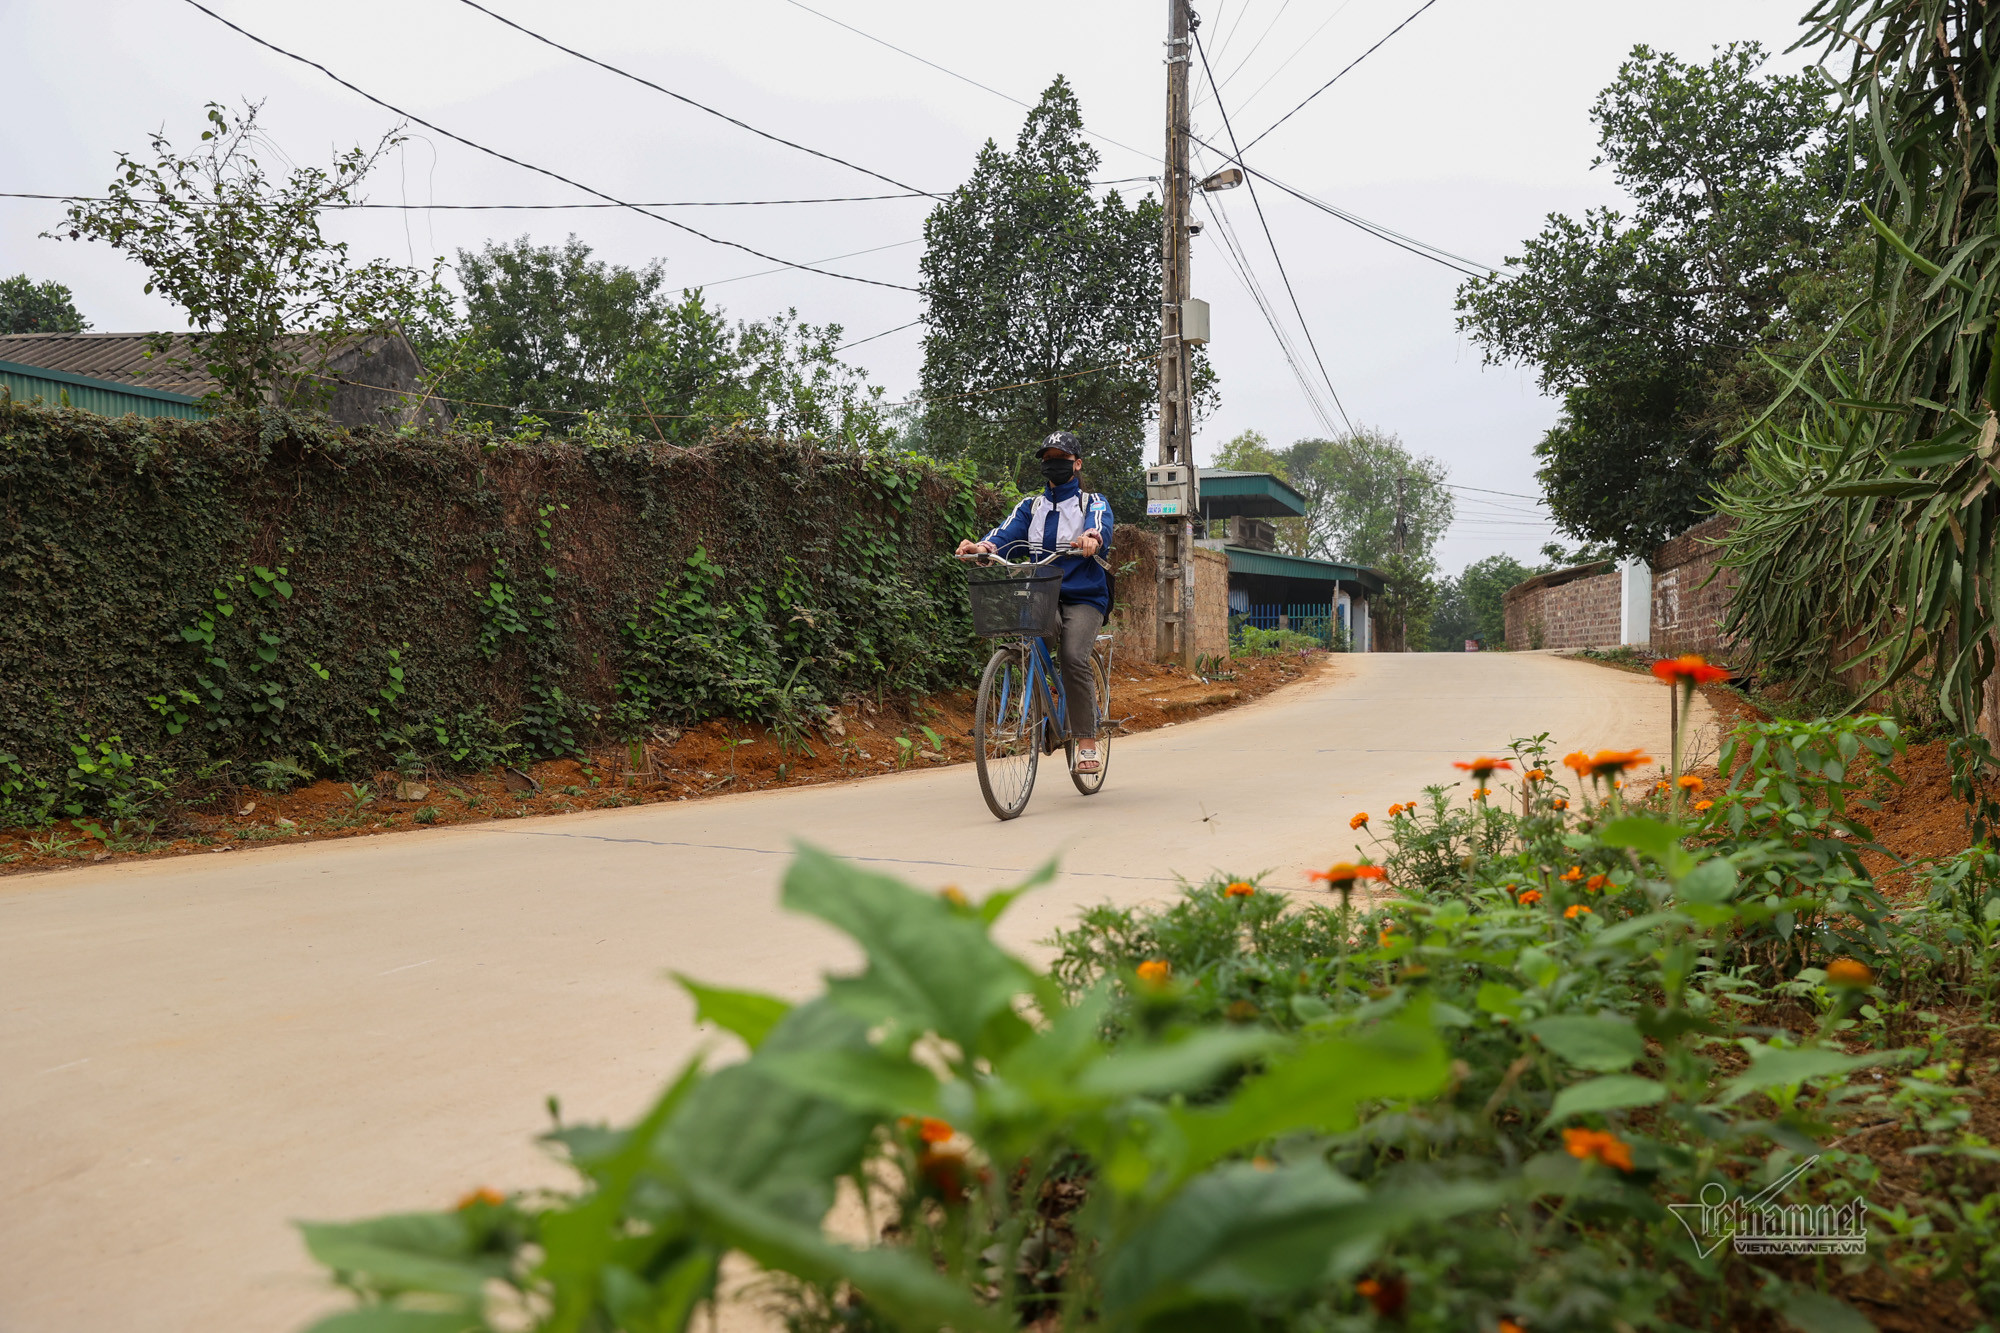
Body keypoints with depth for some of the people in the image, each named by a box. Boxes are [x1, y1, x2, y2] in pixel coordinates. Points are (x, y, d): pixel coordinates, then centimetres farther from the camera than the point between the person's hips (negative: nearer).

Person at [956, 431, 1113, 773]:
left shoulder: (1093, 503, 7)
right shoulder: (1031, 507, 17)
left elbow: (1101, 526, -18)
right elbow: (1007, 533, -2)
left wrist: (1092, 538, -43)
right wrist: (982, 546, -26)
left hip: (1083, 597, -3)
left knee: (1072, 657, -27)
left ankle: (1087, 742, -20)